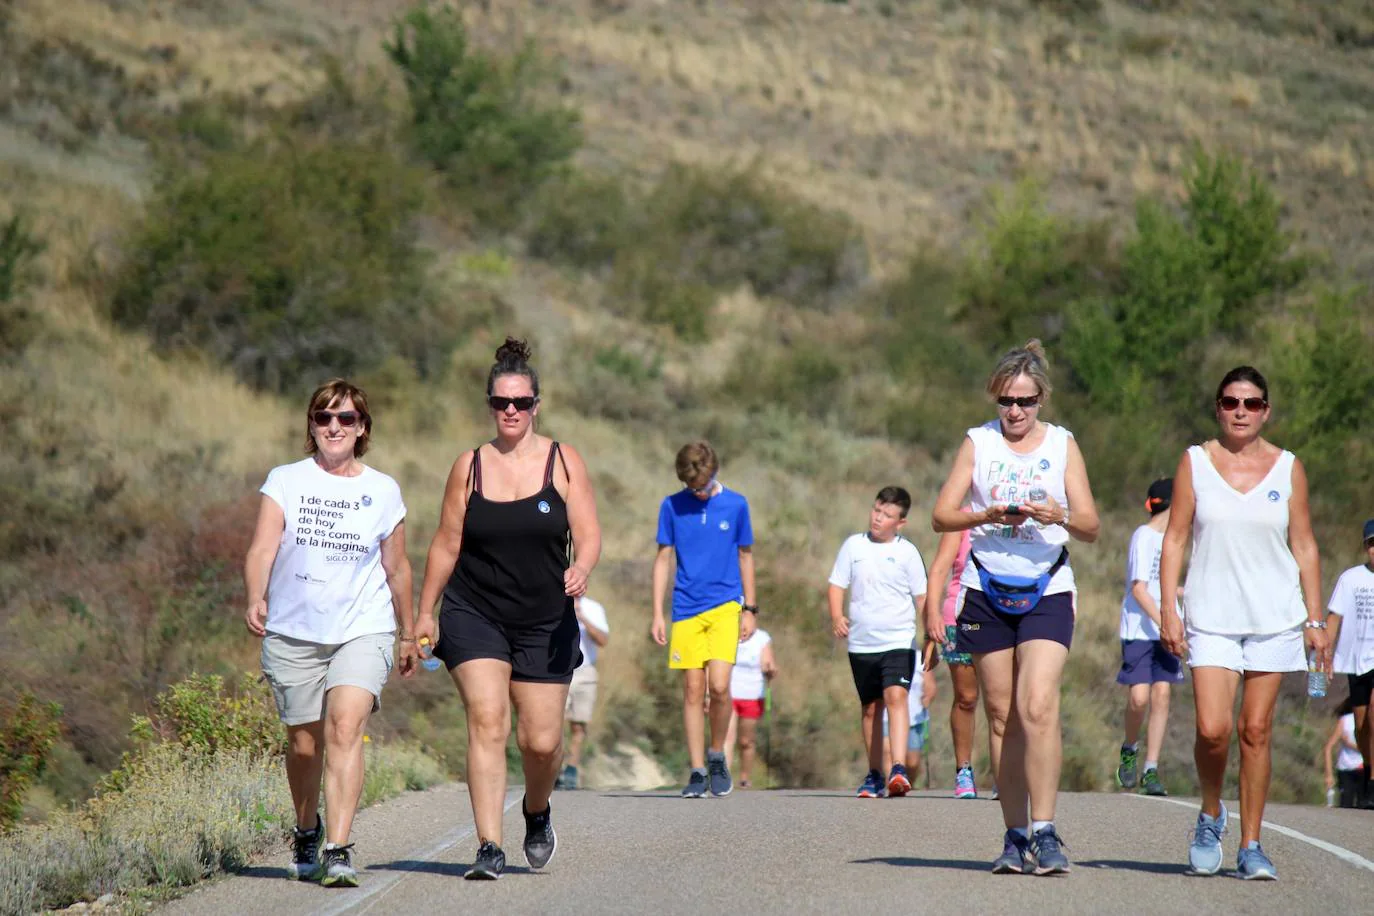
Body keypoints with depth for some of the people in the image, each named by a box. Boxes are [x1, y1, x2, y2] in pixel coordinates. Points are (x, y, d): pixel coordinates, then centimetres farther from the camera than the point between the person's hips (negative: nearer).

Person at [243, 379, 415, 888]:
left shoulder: (383, 492, 7)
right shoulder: (285, 482, 3)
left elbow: (397, 568, 16)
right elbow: (262, 548, -8)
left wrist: (408, 634, 22)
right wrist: (255, 598, -26)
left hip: (364, 631, -1)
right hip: (292, 635, 1)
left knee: (345, 727, -20)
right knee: (304, 744, 7)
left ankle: (338, 851, -24)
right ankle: (306, 833, 35)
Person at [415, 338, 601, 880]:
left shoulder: (563, 462, 3)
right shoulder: (469, 466, 5)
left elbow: (588, 535, -2)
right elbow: (446, 544, 10)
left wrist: (581, 570, -23)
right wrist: (425, 612, 10)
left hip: (545, 622, 0)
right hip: (474, 616, 0)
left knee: (541, 739, 0)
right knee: (486, 720, -17)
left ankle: (537, 811, 35)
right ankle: (489, 848, -18)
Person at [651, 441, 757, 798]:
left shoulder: (735, 505, 2)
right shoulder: (672, 507, 2)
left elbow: (745, 556, 12)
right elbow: (663, 559, 7)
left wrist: (750, 609, 10)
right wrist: (657, 615, 3)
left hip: (725, 606, -1)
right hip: (686, 609, 1)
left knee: (719, 686, -14)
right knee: (693, 691, 0)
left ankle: (717, 755, 9)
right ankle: (697, 771, 7)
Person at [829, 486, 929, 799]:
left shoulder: (907, 552, 1)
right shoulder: (853, 545, 5)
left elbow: (922, 596, 5)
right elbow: (837, 585, 7)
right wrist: (836, 616, -10)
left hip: (898, 641, -3)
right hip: (861, 642, 3)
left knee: (896, 695, -22)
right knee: (870, 707, 11)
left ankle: (899, 768, -30)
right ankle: (874, 775, 22)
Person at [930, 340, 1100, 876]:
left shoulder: (1062, 445, 6)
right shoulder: (978, 443, 7)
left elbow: (1090, 527, 3)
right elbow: (942, 516, 0)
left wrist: (1061, 515, -19)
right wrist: (988, 515, -19)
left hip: (1047, 591, -1)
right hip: (987, 590, 2)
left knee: (1037, 707, -18)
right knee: (1002, 716, 4)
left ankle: (1044, 831, -17)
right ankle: (1015, 836, 10)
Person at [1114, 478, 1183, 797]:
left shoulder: (1168, 539, 16)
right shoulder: (1143, 537, -9)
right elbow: (1139, 589, -16)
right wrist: (1164, 623, -23)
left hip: (1165, 629, 7)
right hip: (1138, 630, -7)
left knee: (1161, 694, -4)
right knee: (1139, 697, -12)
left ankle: (1151, 770, -1)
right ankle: (1129, 749, 16)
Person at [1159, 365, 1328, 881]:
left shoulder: (1287, 468, 6)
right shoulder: (1195, 462, 4)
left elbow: (1305, 547, 9)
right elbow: (1174, 539, 4)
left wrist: (1315, 620, 4)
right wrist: (1168, 610, -4)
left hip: (1275, 617, 1)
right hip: (1211, 617, -1)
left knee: (1256, 731, 1)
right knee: (1212, 729, -13)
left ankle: (1251, 846, 9)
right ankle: (1211, 815, 14)